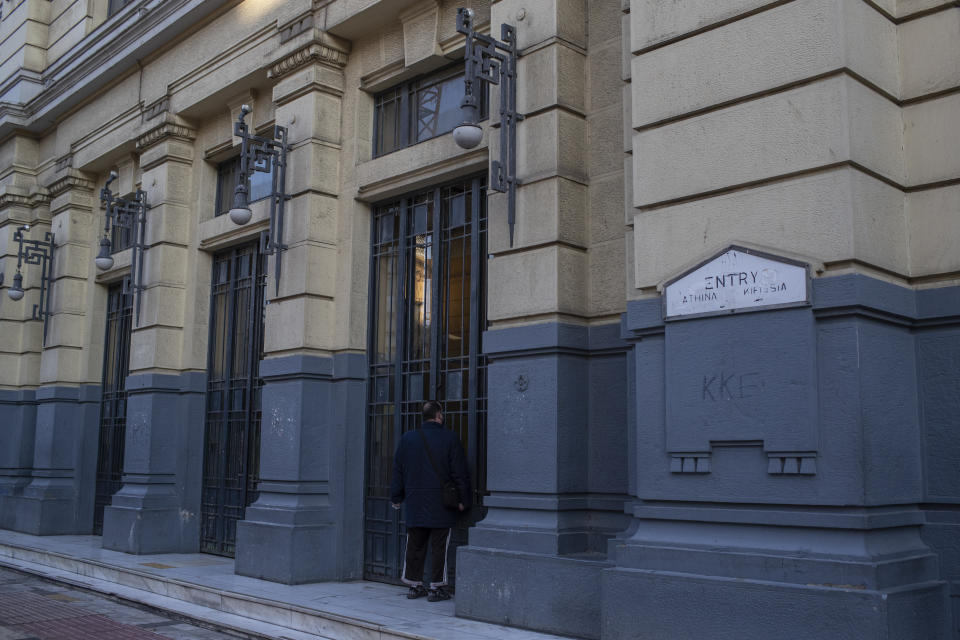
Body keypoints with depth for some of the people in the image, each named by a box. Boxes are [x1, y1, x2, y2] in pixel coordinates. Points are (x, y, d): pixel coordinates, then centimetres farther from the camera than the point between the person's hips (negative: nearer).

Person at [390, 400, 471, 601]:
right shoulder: (450, 439, -5)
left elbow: (398, 471, 10)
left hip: (415, 504, 4)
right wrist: (463, 500, 2)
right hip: (441, 505, -3)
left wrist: (396, 498, 17)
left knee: (415, 546, 11)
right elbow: (460, 473, -5)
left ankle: (414, 585, 17)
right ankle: (436, 587, 5)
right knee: (439, 547, 2)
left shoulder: (407, 439, 6)